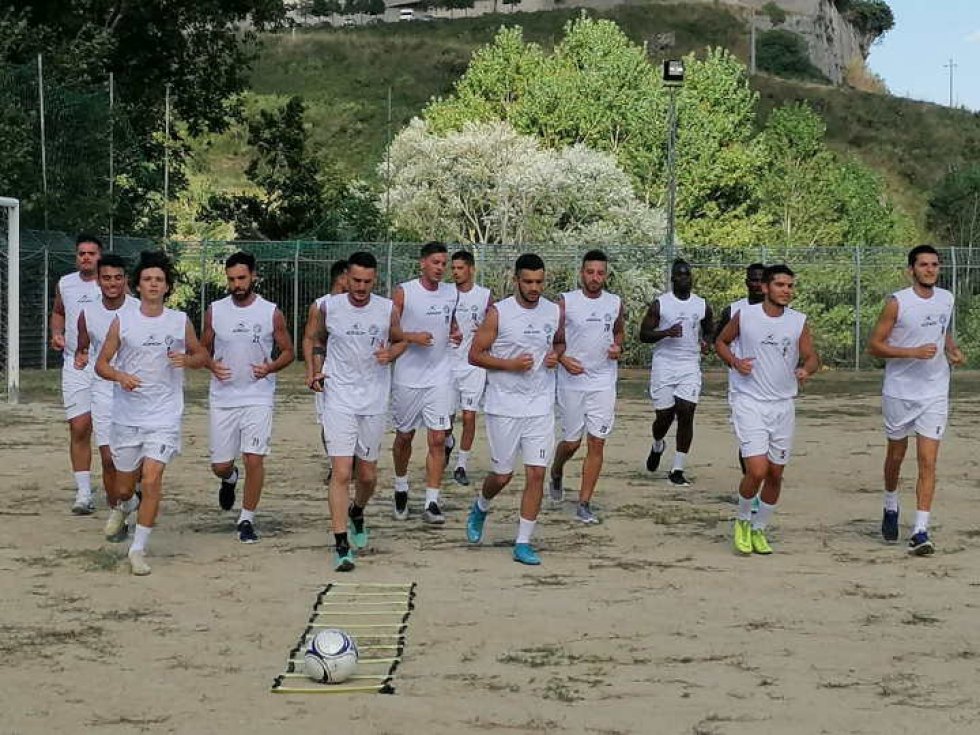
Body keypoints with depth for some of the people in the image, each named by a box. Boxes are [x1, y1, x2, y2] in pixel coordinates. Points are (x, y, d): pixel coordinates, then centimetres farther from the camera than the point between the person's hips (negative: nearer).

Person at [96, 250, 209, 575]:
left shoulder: (180, 321, 2)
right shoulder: (122, 321, 1)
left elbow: (202, 356, 15)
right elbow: (101, 363, 4)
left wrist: (186, 359, -8)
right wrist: (121, 376, -16)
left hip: (164, 417, -1)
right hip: (127, 415, 1)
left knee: (152, 480, -15)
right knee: (125, 485, 12)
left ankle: (138, 549, -5)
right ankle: (120, 507, 49)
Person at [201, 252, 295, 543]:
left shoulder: (271, 313, -2)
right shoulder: (215, 311, 2)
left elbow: (288, 352, 6)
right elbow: (203, 349, 12)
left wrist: (271, 368, -14)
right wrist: (212, 365, -10)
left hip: (258, 397, -2)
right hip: (222, 397, 2)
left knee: (254, 459, -12)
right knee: (219, 465, 6)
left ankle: (247, 520, 4)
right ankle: (230, 479, 44)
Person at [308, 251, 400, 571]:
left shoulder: (387, 310, -3)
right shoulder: (329, 307, -4)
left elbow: (400, 340, 14)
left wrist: (390, 353, -8)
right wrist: (316, 370, 1)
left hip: (374, 401, 2)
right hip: (339, 399, -2)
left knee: (368, 475, 12)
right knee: (341, 473, -12)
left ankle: (357, 513, 45)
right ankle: (341, 545, -10)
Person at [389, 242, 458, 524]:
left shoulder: (451, 292, 6)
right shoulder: (403, 292, -7)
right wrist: (412, 337, -22)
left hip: (439, 376, 2)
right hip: (407, 376, -2)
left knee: (438, 439, -7)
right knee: (404, 436, 12)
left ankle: (431, 503, -5)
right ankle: (401, 489, 35)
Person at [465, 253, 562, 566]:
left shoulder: (554, 312, 4)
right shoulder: (498, 313, -8)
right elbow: (475, 354, -5)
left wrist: (556, 355, 0)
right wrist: (510, 364, -17)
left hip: (541, 407, 3)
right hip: (504, 407, -3)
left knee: (536, 474, -4)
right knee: (502, 475, 6)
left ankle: (523, 543, 4)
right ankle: (480, 508, 40)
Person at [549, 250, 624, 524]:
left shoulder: (615, 303, 4)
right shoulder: (565, 302, -6)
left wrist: (618, 347, 0)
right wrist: (562, 359, -18)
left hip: (603, 383, 2)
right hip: (572, 381, -2)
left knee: (597, 443, -3)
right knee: (571, 441, 7)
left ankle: (584, 503, 3)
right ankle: (556, 473, 40)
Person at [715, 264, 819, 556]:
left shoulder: (799, 322, 2)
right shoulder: (744, 316, -4)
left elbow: (812, 357, 5)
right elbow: (721, 341, 11)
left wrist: (806, 370, -19)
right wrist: (734, 361, -8)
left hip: (783, 404, 4)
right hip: (749, 401, -4)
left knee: (775, 474, 8)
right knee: (757, 470, -16)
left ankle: (759, 529, 27)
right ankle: (743, 520, 11)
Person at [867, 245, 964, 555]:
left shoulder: (946, 299, 5)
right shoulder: (897, 303, -11)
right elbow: (874, 345, -10)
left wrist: (953, 351, 4)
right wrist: (913, 352, -20)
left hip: (935, 393, 2)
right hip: (899, 392, -2)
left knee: (928, 462, -8)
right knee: (895, 456, 14)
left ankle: (920, 532, -9)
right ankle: (891, 508, 41)